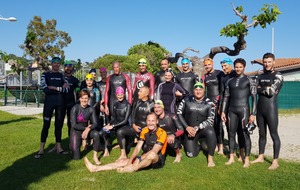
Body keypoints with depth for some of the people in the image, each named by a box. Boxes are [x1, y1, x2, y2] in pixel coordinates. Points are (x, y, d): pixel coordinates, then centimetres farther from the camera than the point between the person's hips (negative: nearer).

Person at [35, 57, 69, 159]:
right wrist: (60, 88, -8)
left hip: (60, 102, 3)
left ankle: (58, 147, 16)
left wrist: (54, 88, -9)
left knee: (59, 124, 8)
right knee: (46, 125, -4)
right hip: (49, 102, -3)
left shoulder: (61, 76, 14)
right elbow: (45, 89, -10)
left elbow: (66, 90, 1)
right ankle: (41, 149, 3)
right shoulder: (45, 75, 5)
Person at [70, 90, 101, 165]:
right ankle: (74, 145, 28)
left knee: (96, 134, -33)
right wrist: (85, 128, -17)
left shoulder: (91, 109, -8)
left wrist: (88, 129, -27)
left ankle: (95, 156, -17)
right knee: (76, 157, -6)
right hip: (76, 131, -2)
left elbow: (95, 123, -9)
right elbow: (73, 125, -18)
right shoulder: (75, 108, -17)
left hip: (86, 129, 2)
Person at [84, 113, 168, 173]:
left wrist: (139, 158, -24)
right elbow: (138, 147, -5)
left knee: (152, 154, -40)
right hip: (145, 158, 6)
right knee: (123, 161, -9)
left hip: (157, 160, -5)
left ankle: (133, 169, -30)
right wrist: (130, 159, -20)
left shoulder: (162, 133, -16)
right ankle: (95, 168, -13)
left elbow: (154, 151, -23)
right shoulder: (144, 131, 3)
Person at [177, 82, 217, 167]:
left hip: (203, 128, -1)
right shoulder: (186, 100, -3)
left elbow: (210, 120, -11)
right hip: (189, 130, 1)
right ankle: (197, 145, 28)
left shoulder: (209, 103, -7)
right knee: (191, 154, -8)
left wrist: (197, 128, -21)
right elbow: (179, 113, -4)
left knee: (210, 132, -37)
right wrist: (187, 127, -13)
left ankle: (210, 157, -18)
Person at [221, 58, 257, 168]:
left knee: (246, 134, -1)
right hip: (232, 110, 4)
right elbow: (226, 97, 13)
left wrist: (253, 114, -12)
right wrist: (223, 111, 7)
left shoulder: (249, 81, -1)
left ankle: (247, 159, 9)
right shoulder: (230, 81, 11)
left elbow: (254, 98, -5)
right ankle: (231, 158, 16)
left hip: (243, 109, -4)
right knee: (231, 134, 7)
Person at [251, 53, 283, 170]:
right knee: (262, 134, 13)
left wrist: (260, 88, -3)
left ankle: (275, 161, 7)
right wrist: (266, 89, -11)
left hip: (271, 109, -6)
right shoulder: (261, 76, 14)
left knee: (274, 135, -1)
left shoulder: (278, 76, -4)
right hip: (260, 109, 6)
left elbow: (271, 91, -17)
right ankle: (261, 157, 24)